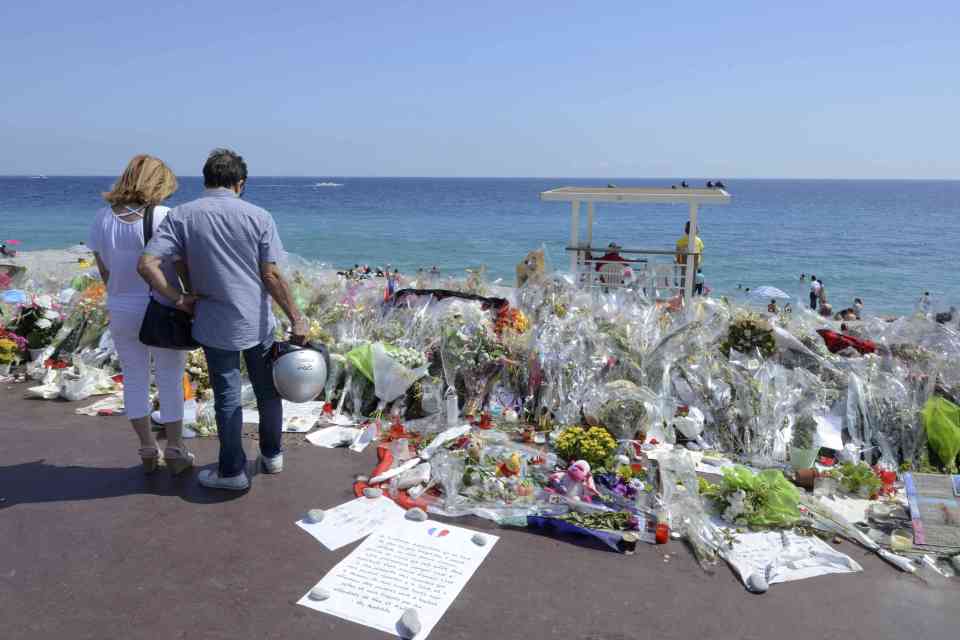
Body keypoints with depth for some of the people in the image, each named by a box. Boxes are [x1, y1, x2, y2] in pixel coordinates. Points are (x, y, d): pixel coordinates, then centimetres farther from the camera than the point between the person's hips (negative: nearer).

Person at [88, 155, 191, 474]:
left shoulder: (103, 218, -2)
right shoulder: (164, 217, -15)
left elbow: (104, 271, 4)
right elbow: (183, 266, -15)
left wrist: (120, 301, 16)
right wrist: (180, 299, -1)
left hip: (122, 314, 4)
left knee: (134, 379, 17)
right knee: (170, 382, 10)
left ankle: (148, 451, 27)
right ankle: (175, 451, 21)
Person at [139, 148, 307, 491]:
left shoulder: (182, 215, -5)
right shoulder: (258, 216, -6)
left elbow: (147, 264, -14)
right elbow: (271, 276, -10)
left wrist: (178, 298, -4)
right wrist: (296, 319, -6)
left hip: (215, 325, 0)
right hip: (258, 322, 1)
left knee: (227, 397, 12)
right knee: (267, 391, 18)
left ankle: (232, 470, 22)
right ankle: (272, 455, 34)